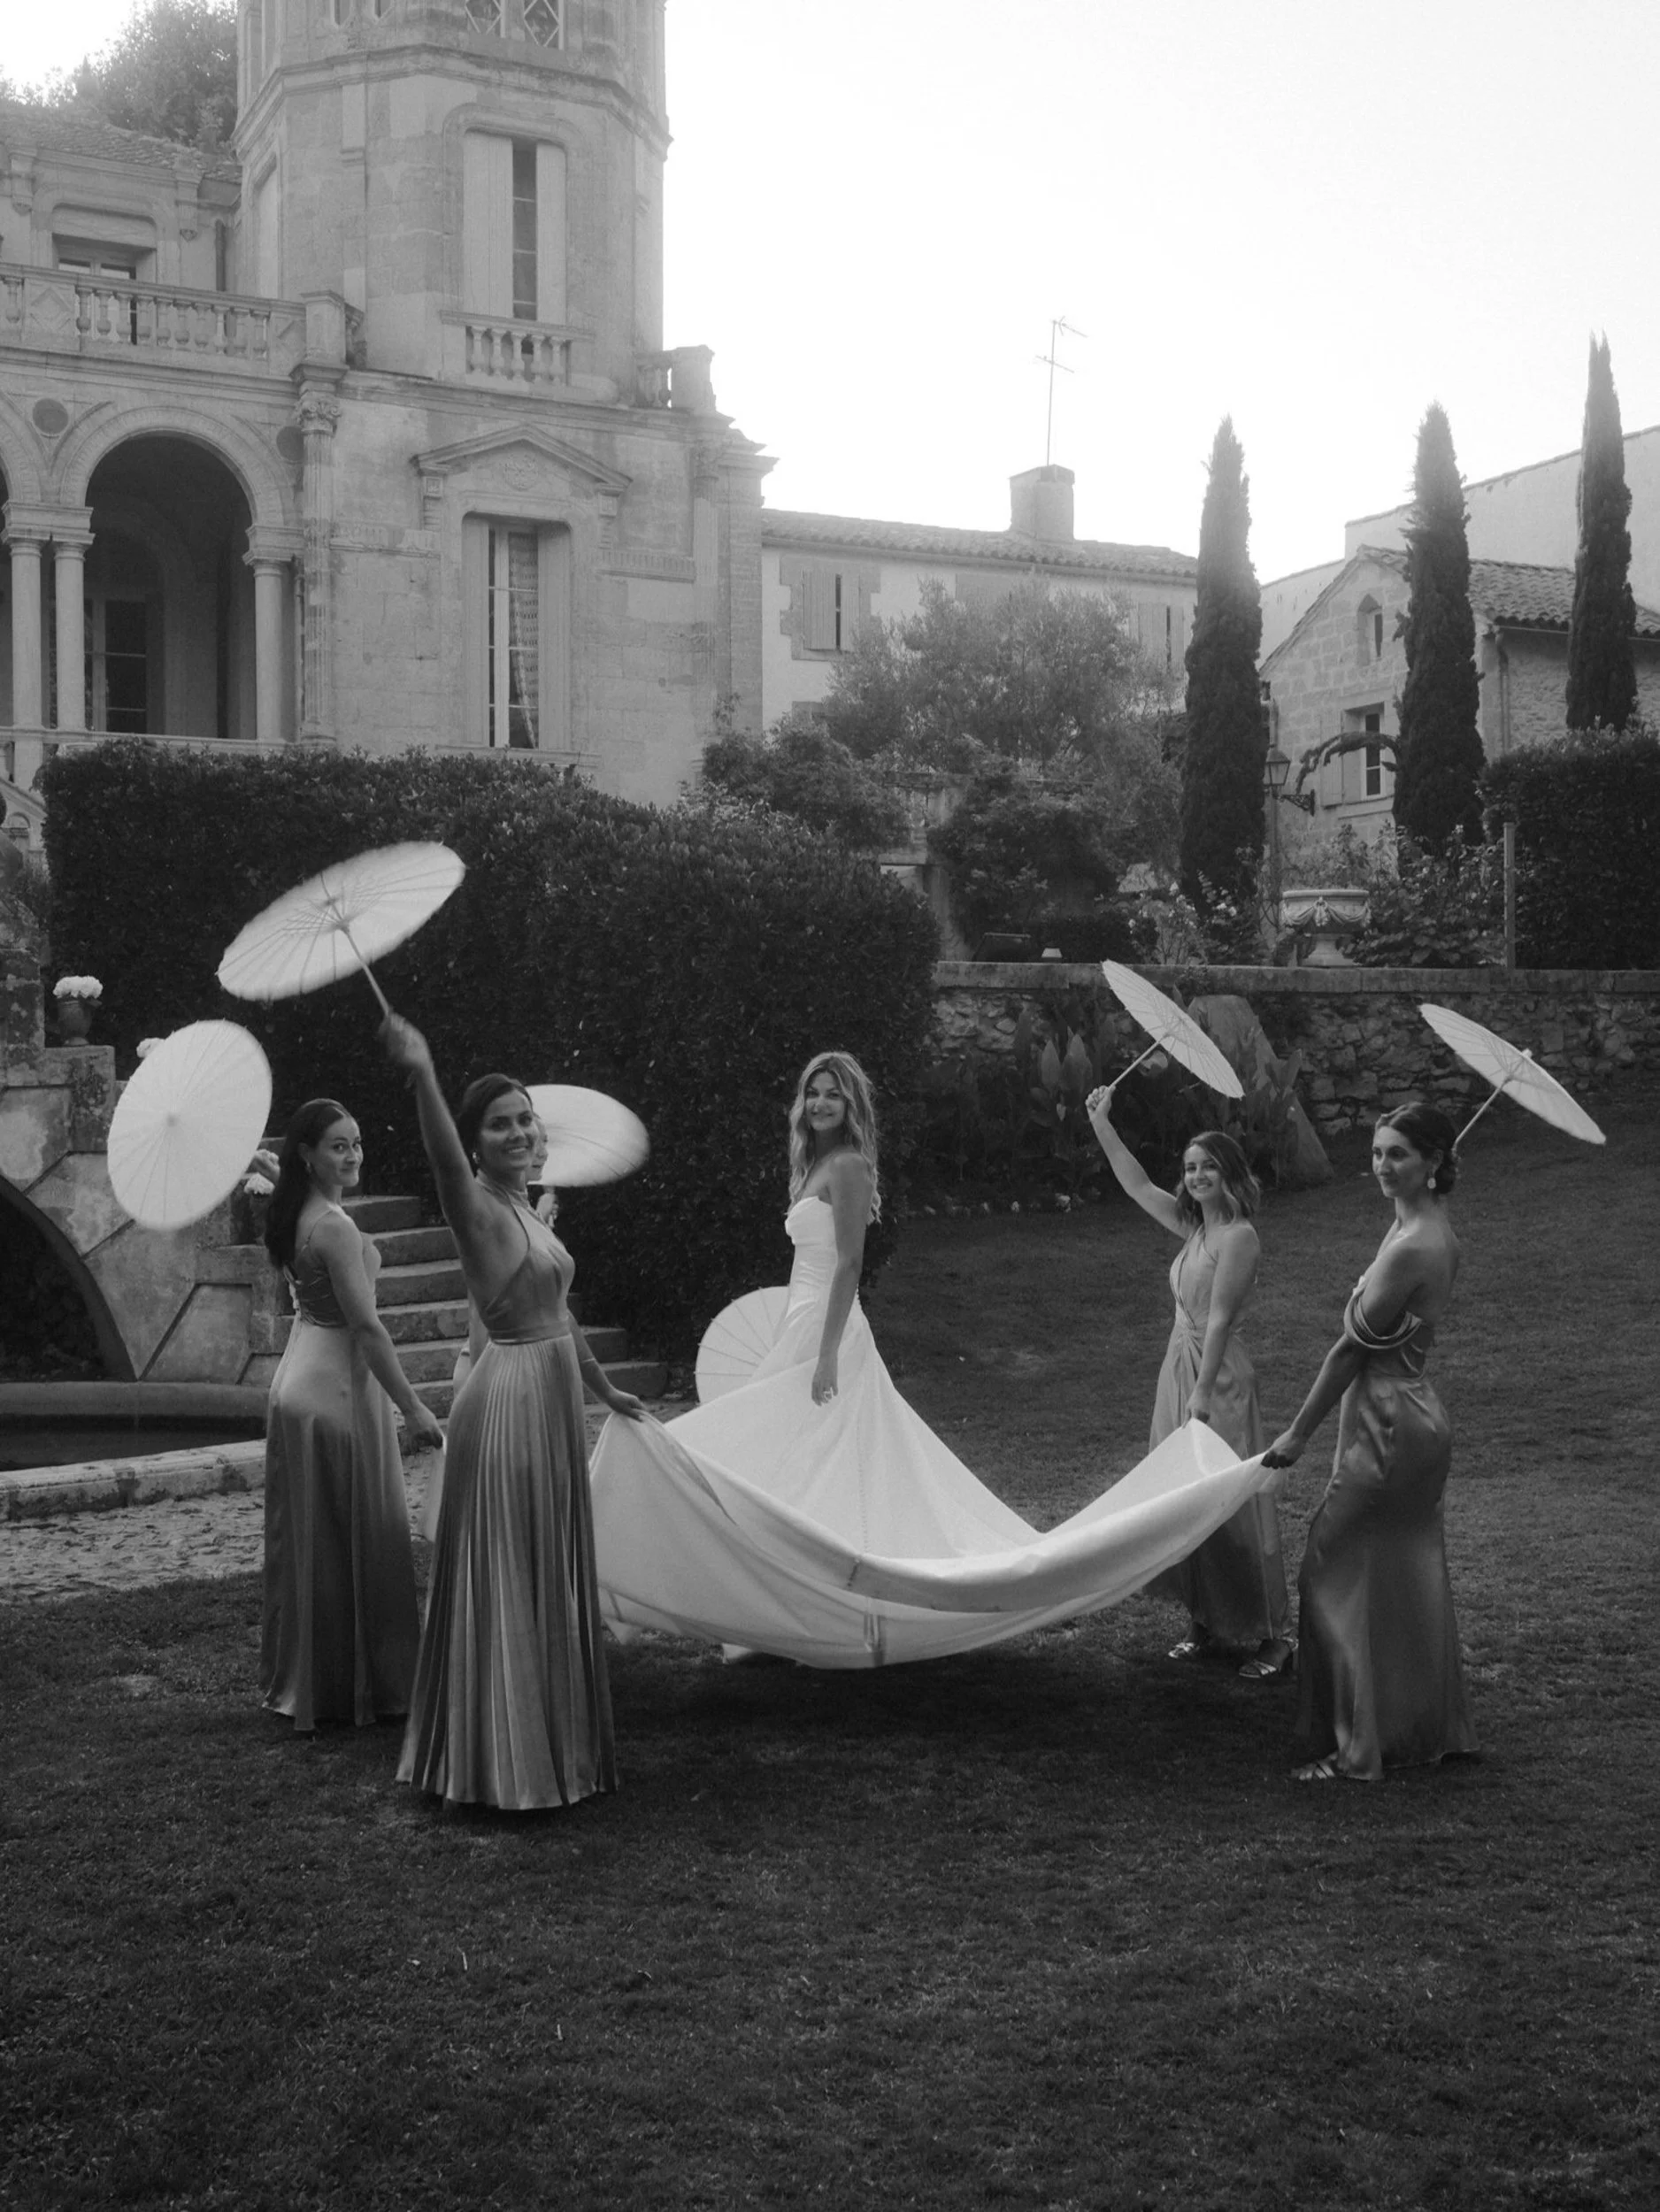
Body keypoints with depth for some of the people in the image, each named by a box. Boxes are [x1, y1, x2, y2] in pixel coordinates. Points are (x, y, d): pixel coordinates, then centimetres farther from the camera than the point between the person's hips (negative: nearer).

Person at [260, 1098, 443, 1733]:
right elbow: (367, 1327, -22)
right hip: (338, 1389, -9)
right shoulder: (335, 1227, -21)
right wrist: (413, 1409, -19)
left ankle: (300, 1679, 24)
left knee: (309, 1537, 15)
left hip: (299, 1383, 9)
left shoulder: (295, 1217, 6)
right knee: (359, 1536, 1)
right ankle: (360, 1685, 10)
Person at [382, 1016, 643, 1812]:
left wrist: (603, 1389, 33)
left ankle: (546, 1742, 30)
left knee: (550, 1580, 17)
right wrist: (422, 1077, -54)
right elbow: (445, 1159, -36)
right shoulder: (477, 1209, -13)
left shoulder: (524, 1210, 13)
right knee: (502, 1581, -1)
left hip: (552, 1402, 9)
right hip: (509, 1402, -9)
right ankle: (498, 1757, 9)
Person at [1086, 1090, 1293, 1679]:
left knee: (1230, 1503, -5)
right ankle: (1206, 1623, 22)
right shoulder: (1195, 1227, 9)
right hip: (1178, 1367, 9)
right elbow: (1137, 1185, 19)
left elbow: (1219, 1320, -19)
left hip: (1217, 1376, -9)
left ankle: (1273, 1635, 3)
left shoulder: (1238, 1236, -15)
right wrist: (1101, 1125, 17)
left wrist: (1203, 1394, -22)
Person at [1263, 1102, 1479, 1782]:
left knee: (1336, 1573, -1)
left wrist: (1298, 1433, -11)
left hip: (1386, 1425, -10)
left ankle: (1354, 1746, 5)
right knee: (1411, 1582, 17)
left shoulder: (1410, 1248, -22)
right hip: (1417, 1415, 10)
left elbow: (1352, 1347, -15)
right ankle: (1429, 1731, 27)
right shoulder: (1436, 1230, 7)